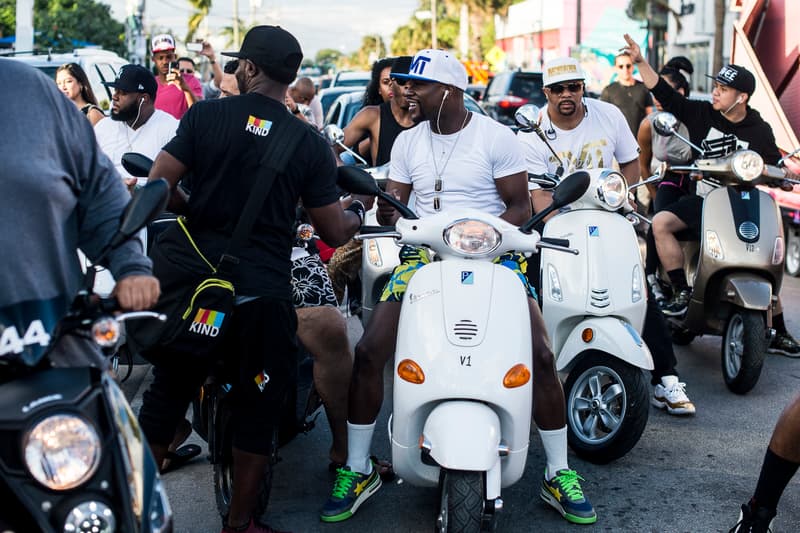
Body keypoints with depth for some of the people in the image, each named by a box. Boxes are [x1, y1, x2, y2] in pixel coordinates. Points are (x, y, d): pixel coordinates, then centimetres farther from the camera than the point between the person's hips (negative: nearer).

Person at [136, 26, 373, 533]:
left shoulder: (205, 116, -4)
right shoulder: (311, 144, -4)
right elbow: (335, 232, -2)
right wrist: (360, 208, 19)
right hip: (263, 297, -1)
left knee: (165, 396, 17)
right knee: (256, 413, 12)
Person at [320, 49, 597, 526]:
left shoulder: (497, 137, -2)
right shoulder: (407, 141, 11)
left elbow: (521, 207, -2)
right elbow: (395, 207, 9)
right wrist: (385, 210, -15)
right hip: (424, 255, 3)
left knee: (542, 355, -18)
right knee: (368, 351, -14)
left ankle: (559, 474, 1)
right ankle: (359, 469, 3)